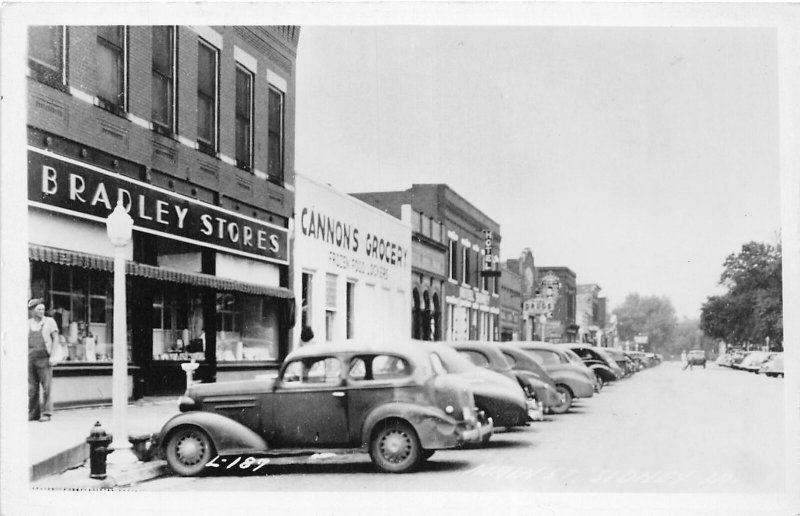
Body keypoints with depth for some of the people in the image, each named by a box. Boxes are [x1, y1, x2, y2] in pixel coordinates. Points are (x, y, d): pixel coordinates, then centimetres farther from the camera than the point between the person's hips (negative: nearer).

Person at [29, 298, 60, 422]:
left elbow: (56, 339, 1)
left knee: (46, 387, -6)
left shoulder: (49, 321, 4)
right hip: (30, 359, 3)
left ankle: (46, 413, -1)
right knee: (31, 388, 4)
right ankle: (33, 414, 12)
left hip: (44, 359, -3)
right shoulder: (27, 323, 11)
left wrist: (53, 355, -7)